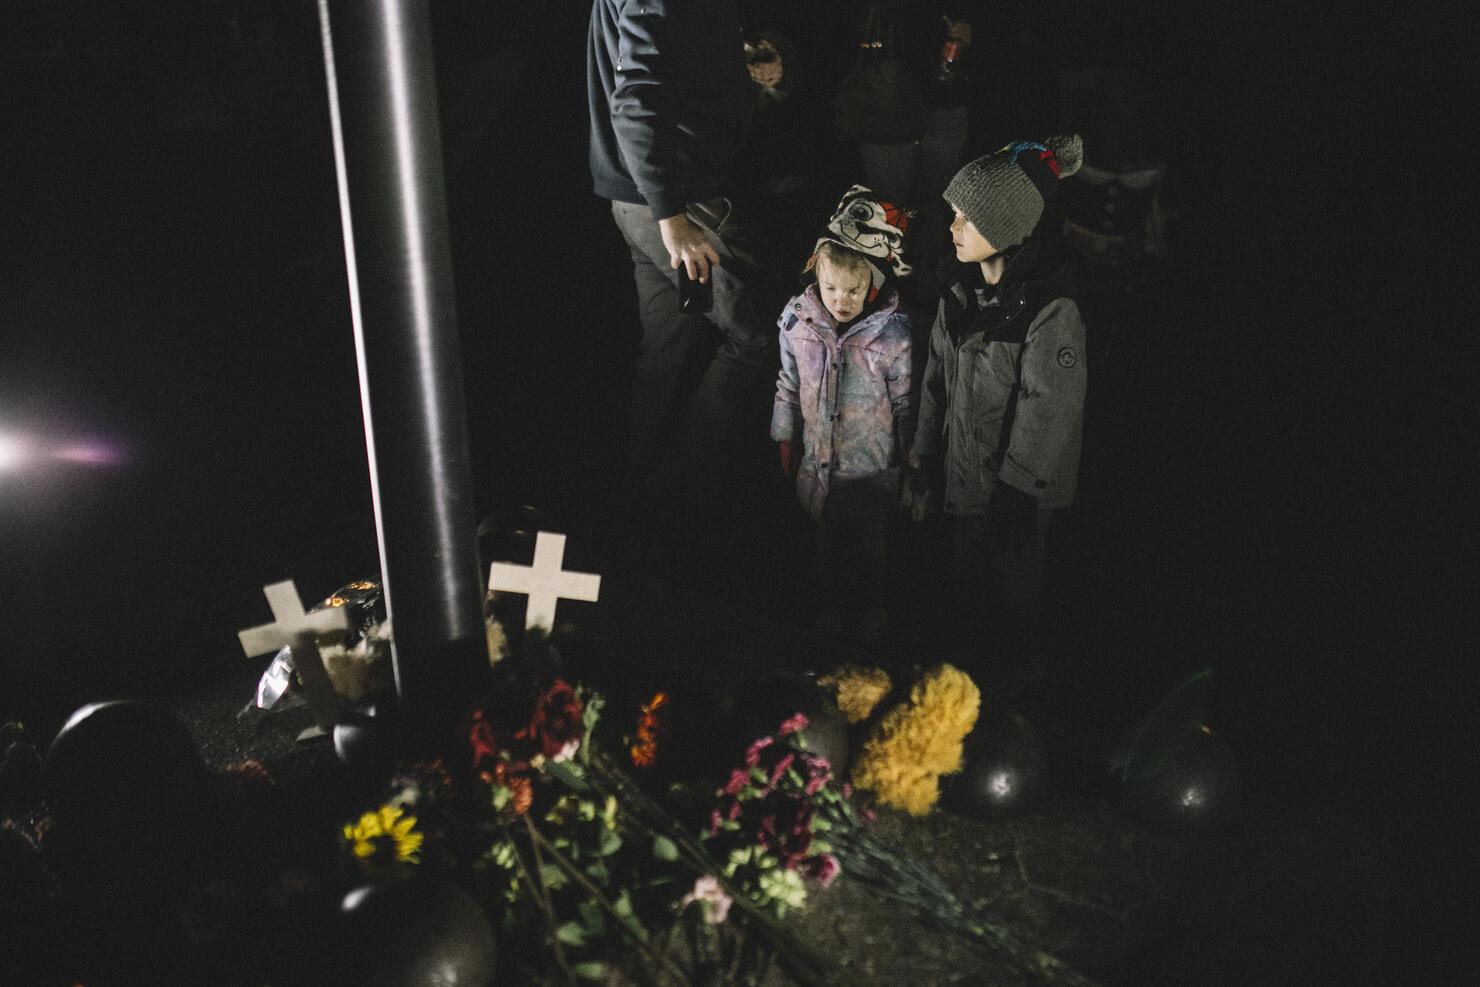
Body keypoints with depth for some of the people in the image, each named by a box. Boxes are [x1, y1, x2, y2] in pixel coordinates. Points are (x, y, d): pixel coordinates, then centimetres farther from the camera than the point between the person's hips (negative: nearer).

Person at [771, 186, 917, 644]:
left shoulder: (893, 332, -21)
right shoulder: (798, 318, -12)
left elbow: (906, 403, -10)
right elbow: (788, 383, 3)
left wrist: (909, 463, -2)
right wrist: (785, 439, 11)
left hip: (871, 466, -3)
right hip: (817, 460, 3)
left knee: (865, 546, 14)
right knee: (826, 541, 21)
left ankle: (867, 623, 38)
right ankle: (831, 611, 46)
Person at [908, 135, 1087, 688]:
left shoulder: (1052, 308, -27)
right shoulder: (960, 283, -3)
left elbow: (1047, 410, -22)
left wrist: (1013, 494, -17)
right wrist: (924, 453, 12)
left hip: (1015, 489, -7)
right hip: (962, 471, 7)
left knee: (1012, 589, 13)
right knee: (968, 579, 23)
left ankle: (1018, 682, 38)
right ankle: (976, 665, 48)